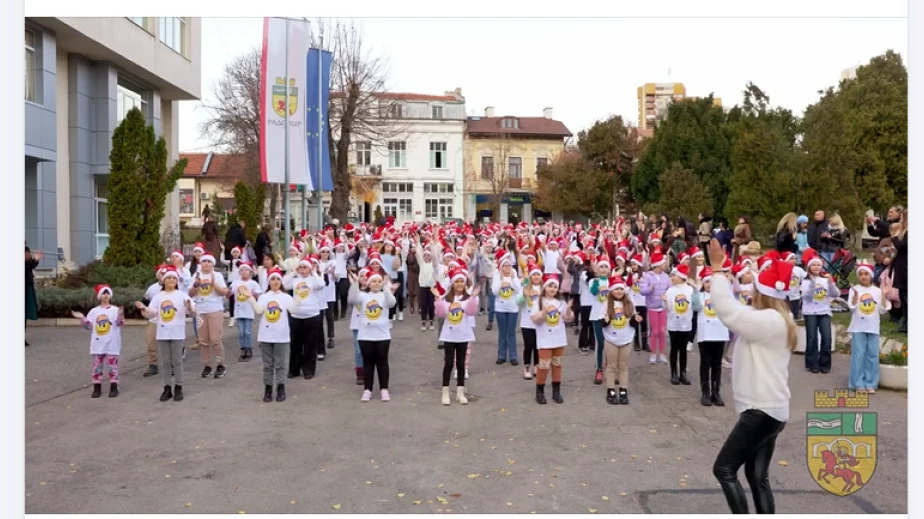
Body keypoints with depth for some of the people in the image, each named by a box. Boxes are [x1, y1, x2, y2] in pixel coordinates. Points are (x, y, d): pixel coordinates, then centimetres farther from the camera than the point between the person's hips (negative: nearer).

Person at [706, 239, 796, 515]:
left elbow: (728, 310, -27)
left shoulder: (769, 320, -18)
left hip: (762, 411, -10)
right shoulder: (777, 320, 14)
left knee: (724, 469, -5)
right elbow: (740, 313, 17)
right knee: (758, 477, 13)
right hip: (767, 410, 10)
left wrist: (717, 268, -21)